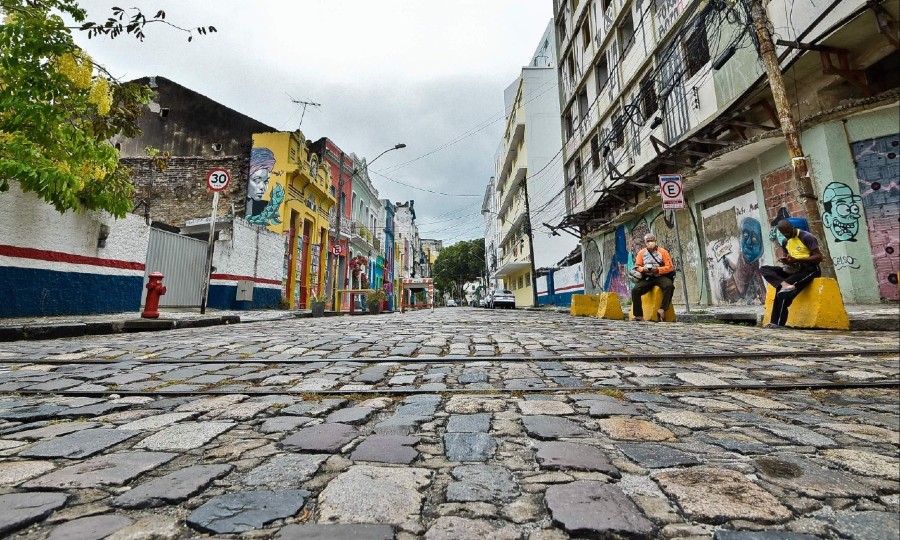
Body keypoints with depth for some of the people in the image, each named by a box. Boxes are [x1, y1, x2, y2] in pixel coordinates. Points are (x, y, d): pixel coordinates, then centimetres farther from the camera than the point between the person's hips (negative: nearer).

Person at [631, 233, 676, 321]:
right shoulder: (641, 253, 11)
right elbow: (637, 266, 8)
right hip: (647, 278, 1)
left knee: (669, 286, -35)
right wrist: (643, 269, -15)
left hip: (660, 277, -1)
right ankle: (639, 315, -24)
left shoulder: (663, 252, 4)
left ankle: (662, 309, -29)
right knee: (635, 290, -24)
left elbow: (670, 267, -2)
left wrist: (658, 270, -19)